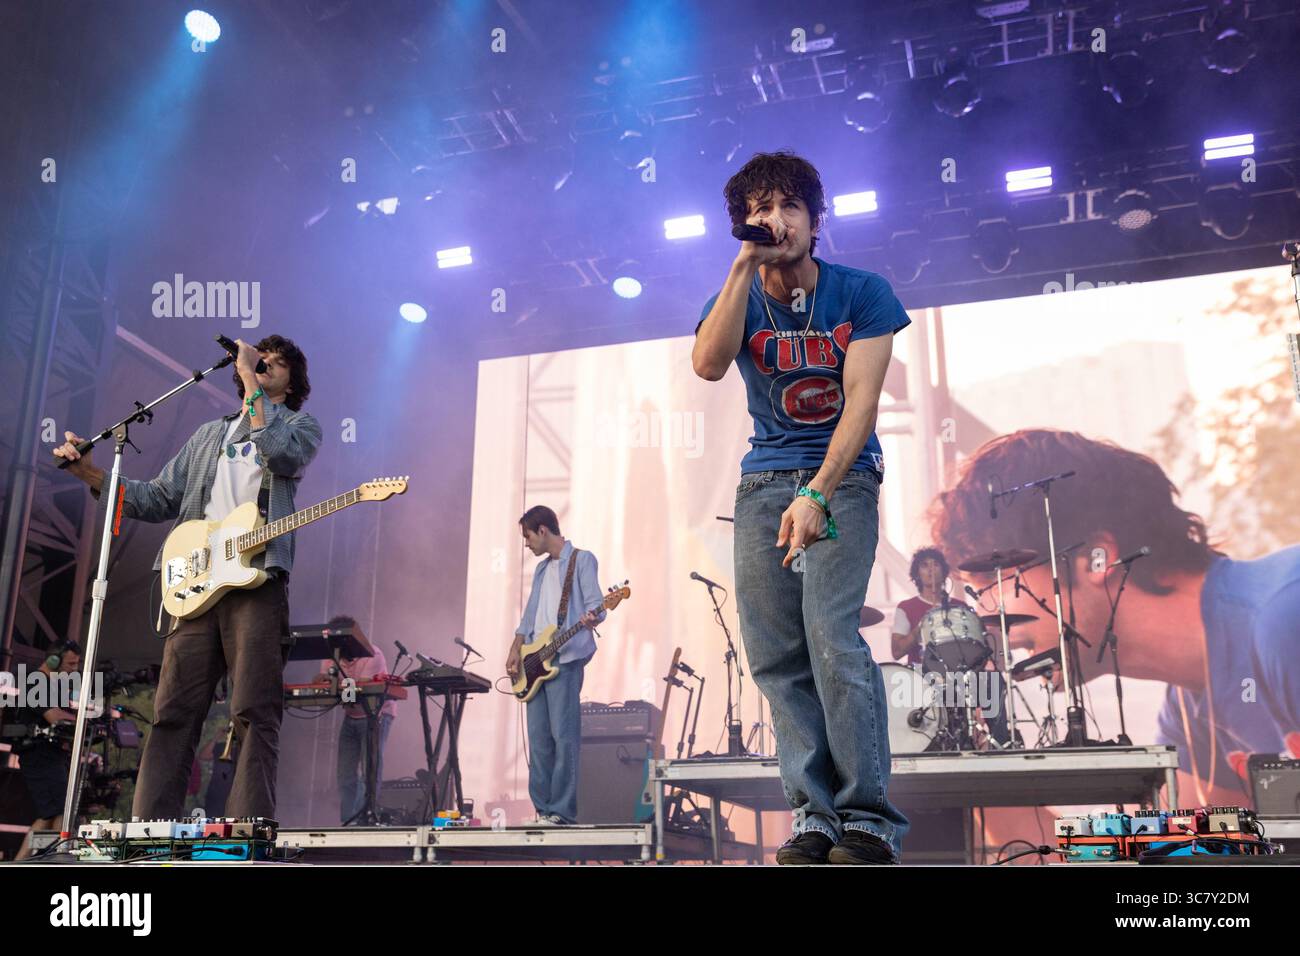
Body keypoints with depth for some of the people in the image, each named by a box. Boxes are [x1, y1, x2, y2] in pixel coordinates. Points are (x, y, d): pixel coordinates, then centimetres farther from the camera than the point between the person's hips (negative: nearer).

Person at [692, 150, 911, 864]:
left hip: (843, 476, -3)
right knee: (775, 655, -3)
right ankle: (815, 816, 3)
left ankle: (868, 819, -12)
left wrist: (815, 495, -26)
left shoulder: (862, 293, -4)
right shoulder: (737, 299, 3)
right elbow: (708, 364, -19)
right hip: (764, 481, 4)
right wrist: (747, 262, -20)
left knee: (831, 633, -20)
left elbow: (862, 401, -14)